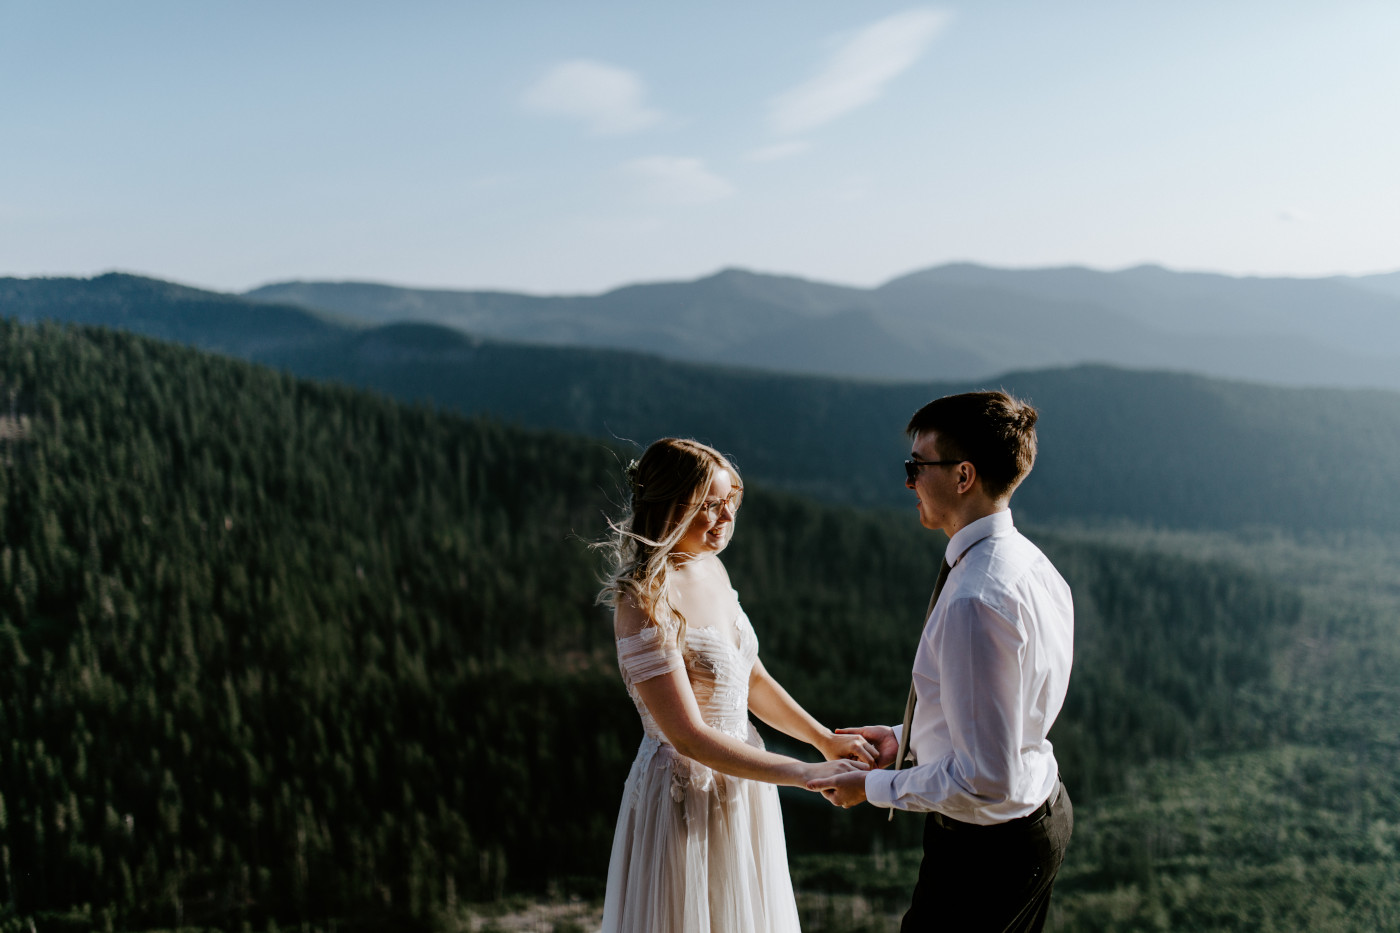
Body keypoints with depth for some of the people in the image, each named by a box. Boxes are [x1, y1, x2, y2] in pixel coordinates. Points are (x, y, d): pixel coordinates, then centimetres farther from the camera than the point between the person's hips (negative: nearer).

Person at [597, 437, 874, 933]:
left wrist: (826, 739, 3)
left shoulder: (712, 569, 1)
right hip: (687, 794, -8)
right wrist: (806, 773, -24)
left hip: (741, 786, 8)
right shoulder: (645, 606, -23)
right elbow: (689, 737, -25)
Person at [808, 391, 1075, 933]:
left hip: (984, 847, -9)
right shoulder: (1030, 564, 1)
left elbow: (986, 780, -29)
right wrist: (907, 740, 14)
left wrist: (872, 787, -17)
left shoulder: (975, 603, -30)